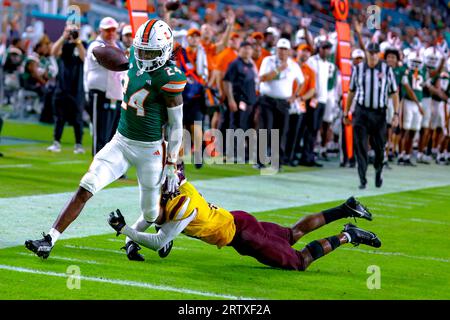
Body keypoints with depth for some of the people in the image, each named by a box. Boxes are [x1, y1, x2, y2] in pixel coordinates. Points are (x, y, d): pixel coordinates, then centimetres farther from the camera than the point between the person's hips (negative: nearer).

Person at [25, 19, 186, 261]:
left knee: (151, 213, 8)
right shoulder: (136, 55, -2)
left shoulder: (170, 78, -19)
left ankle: (131, 240, 42)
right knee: (85, 189, -11)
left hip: (150, 150, -5)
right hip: (121, 141, 5)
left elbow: (176, 124, -12)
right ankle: (48, 242, -13)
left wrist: (171, 165, -9)